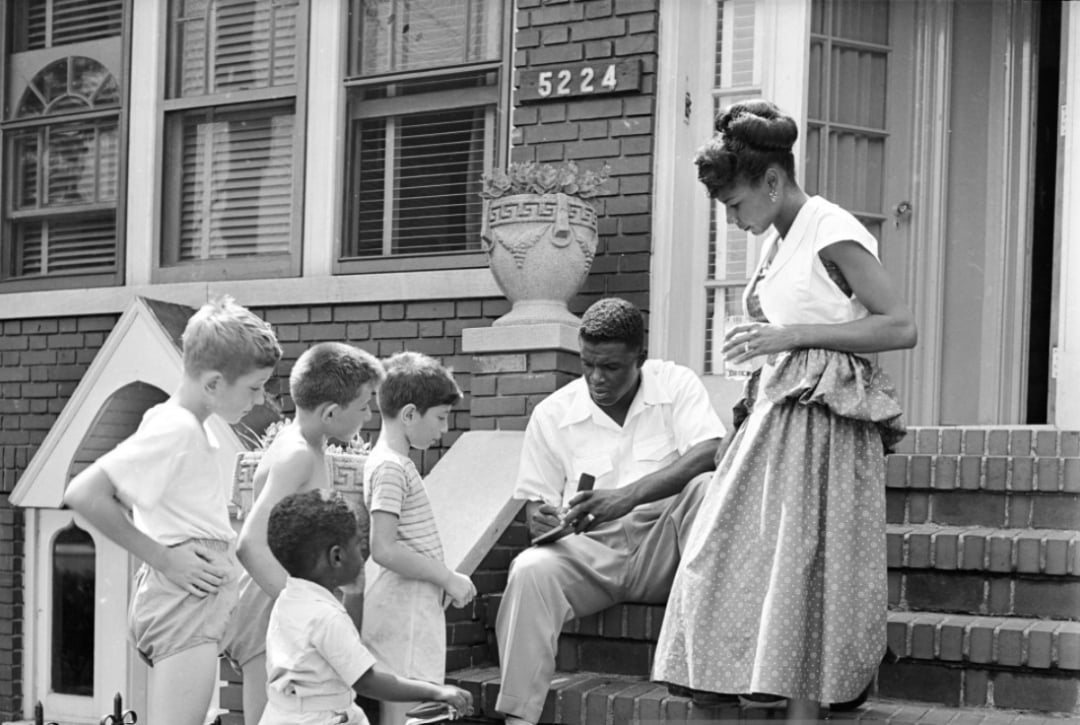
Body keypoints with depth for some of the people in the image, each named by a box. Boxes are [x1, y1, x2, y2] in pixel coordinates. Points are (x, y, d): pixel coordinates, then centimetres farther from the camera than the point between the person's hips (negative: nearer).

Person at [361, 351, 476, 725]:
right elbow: (384, 550, -22)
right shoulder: (390, 466, -16)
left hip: (414, 606, 10)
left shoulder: (394, 461, 15)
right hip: (403, 609, -10)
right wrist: (447, 578, -16)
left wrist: (445, 579, 15)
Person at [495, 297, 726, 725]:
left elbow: (709, 453, -18)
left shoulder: (676, 385, 0)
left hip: (661, 548, -1)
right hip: (591, 552, 1)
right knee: (530, 571, -30)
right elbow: (536, 503, 9)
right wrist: (540, 520, -19)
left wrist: (627, 496, -31)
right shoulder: (552, 413, 5)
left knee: (707, 488, -30)